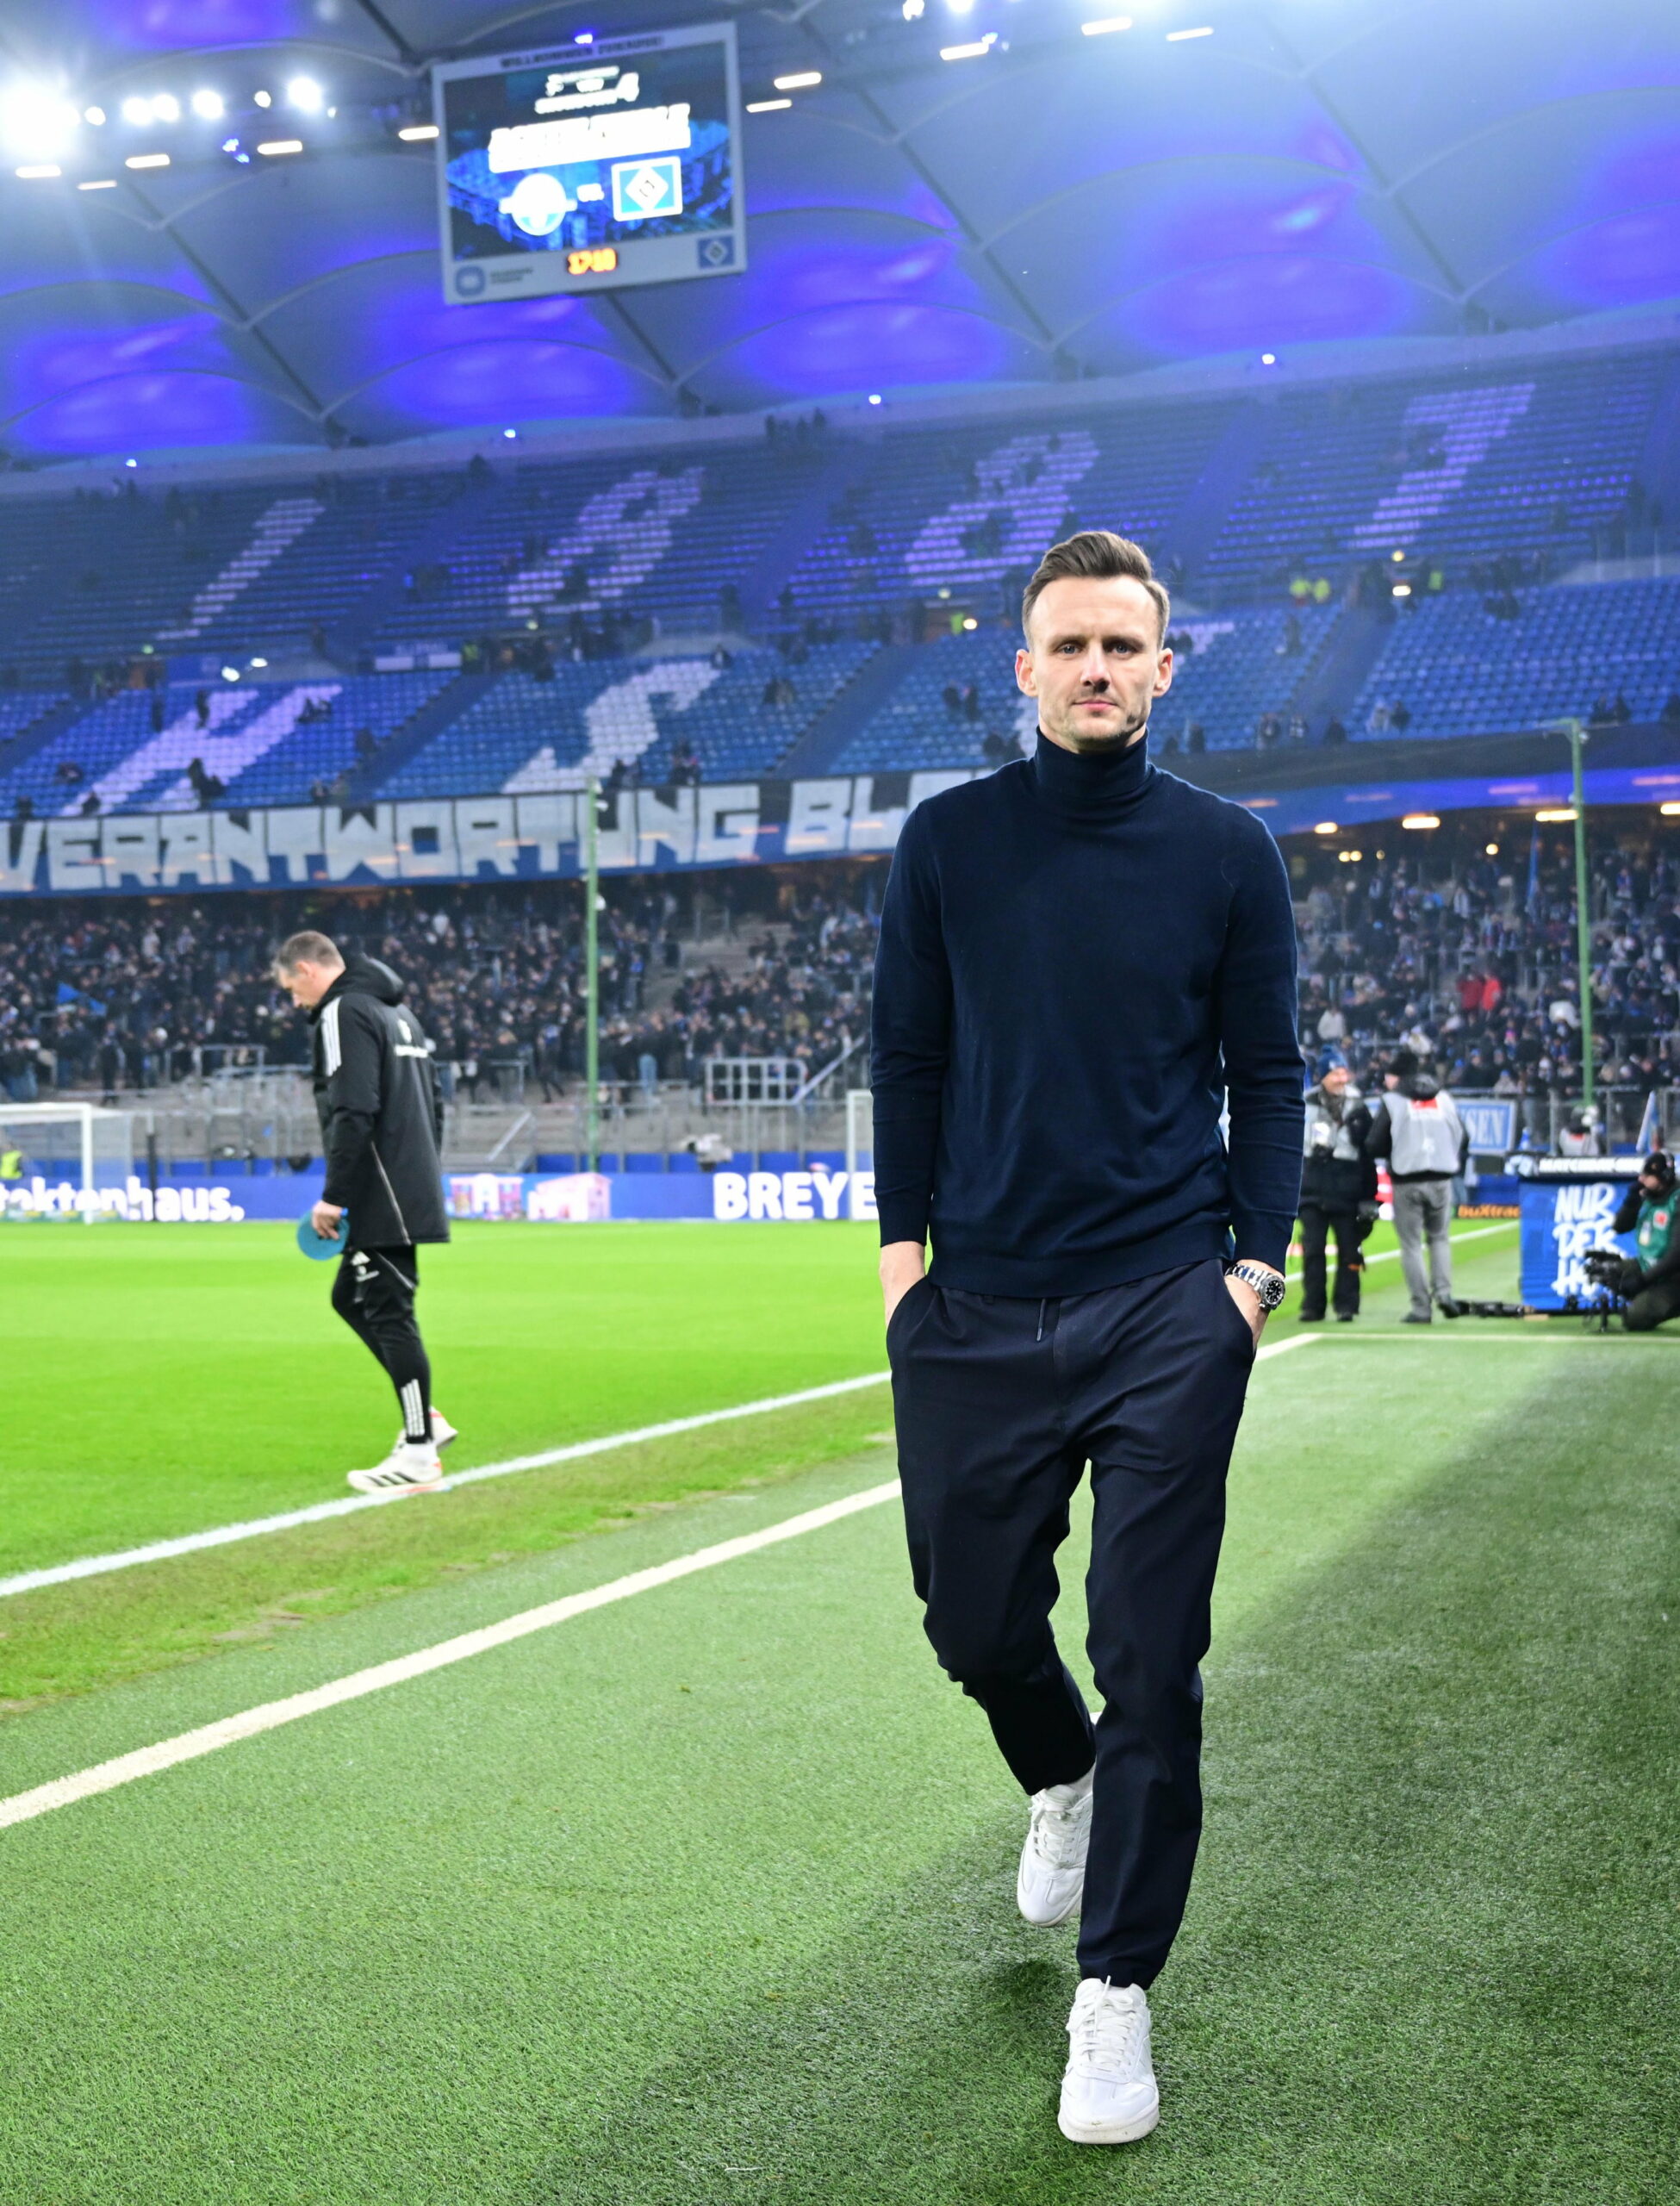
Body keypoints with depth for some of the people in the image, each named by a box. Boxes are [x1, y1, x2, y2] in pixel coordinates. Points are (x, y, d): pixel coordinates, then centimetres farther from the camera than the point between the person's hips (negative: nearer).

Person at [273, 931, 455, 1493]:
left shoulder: (344, 1013, -10)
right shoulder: (396, 1010, 20)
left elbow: (353, 1114, -20)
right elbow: (432, 1106, 23)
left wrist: (333, 1197, -16)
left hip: (383, 1199, -10)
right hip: (413, 1189, 10)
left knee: (390, 1315, -6)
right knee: (350, 1297, 18)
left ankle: (419, 1455, -3)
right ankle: (423, 1416, 17)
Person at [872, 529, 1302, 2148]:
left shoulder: (1226, 852, 3)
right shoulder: (948, 840, 5)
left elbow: (1266, 1072, 6)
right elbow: (907, 1057, 9)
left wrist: (1258, 1258, -3)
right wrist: (903, 1240, 1)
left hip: (1167, 1312, -2)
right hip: (977, 1311, 2)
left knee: (1150, 1662, -1)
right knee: (973, 1619, 12)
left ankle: (1114, 1998, 12)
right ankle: (1062, 1785, 46)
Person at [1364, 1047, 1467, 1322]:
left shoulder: (1391, 1103, -2)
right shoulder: (1445, 1099, 11)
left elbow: (1374, 1147, -4)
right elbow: (1463, 1140, 13)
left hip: (1407, 1183, -3)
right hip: (1441, 1181, 3)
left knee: (1411, 1245, 3)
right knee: (1439, 1237, 18)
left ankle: (1421, 1307, -1)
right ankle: (1443, 1290, -3)